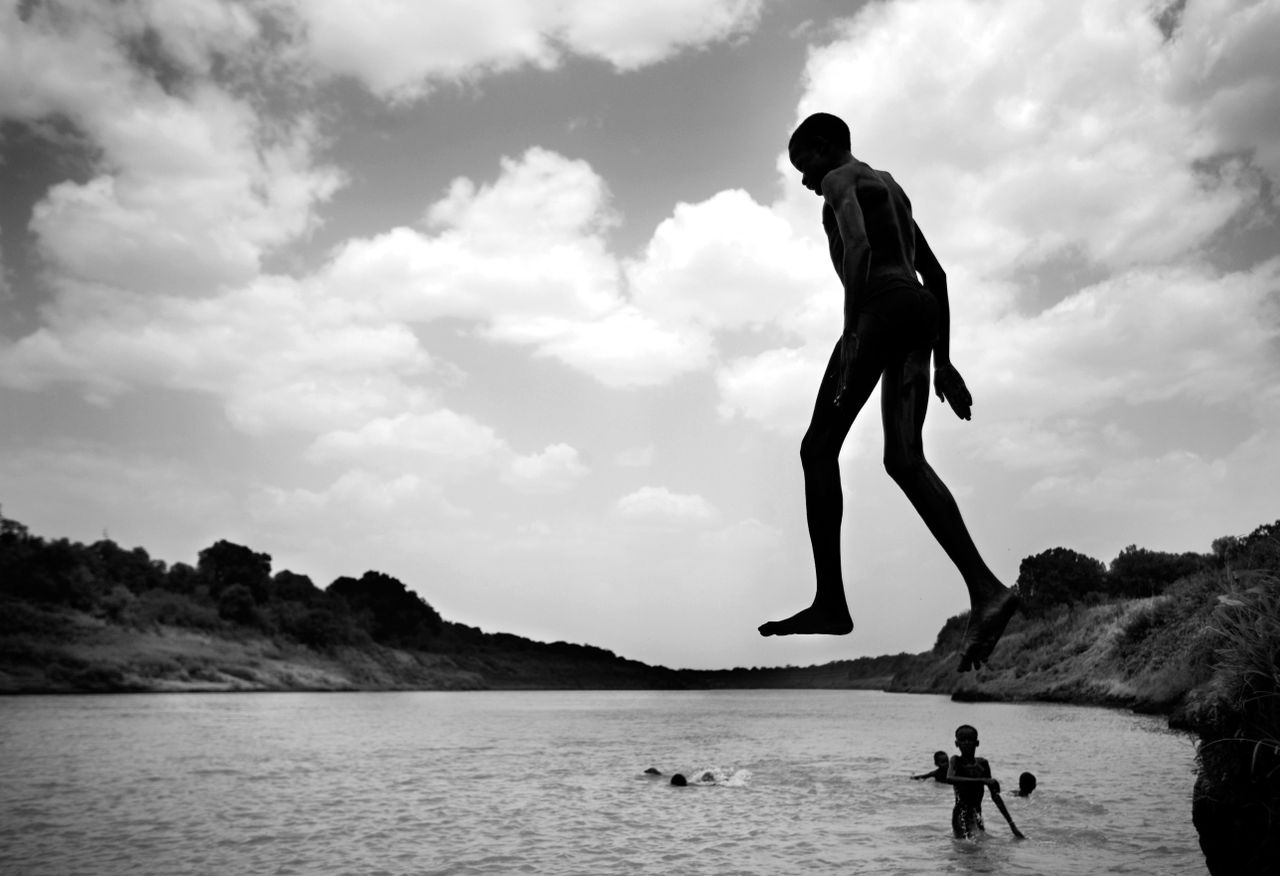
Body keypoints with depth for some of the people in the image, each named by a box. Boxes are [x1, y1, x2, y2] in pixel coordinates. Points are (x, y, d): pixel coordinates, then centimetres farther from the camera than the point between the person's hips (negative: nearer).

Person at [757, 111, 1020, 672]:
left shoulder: (841, 180, 7)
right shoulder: (891, 189, 33)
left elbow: (859, 249, -13)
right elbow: (936, 276, 28)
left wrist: (849, 338, -19)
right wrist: (942, 361, 24)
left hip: (881, 309, -8)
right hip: (921, 311, 8)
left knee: (819, 448, -6)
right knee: (904, 458, -6)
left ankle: (831, 601, -13)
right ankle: (984, 589, -25)